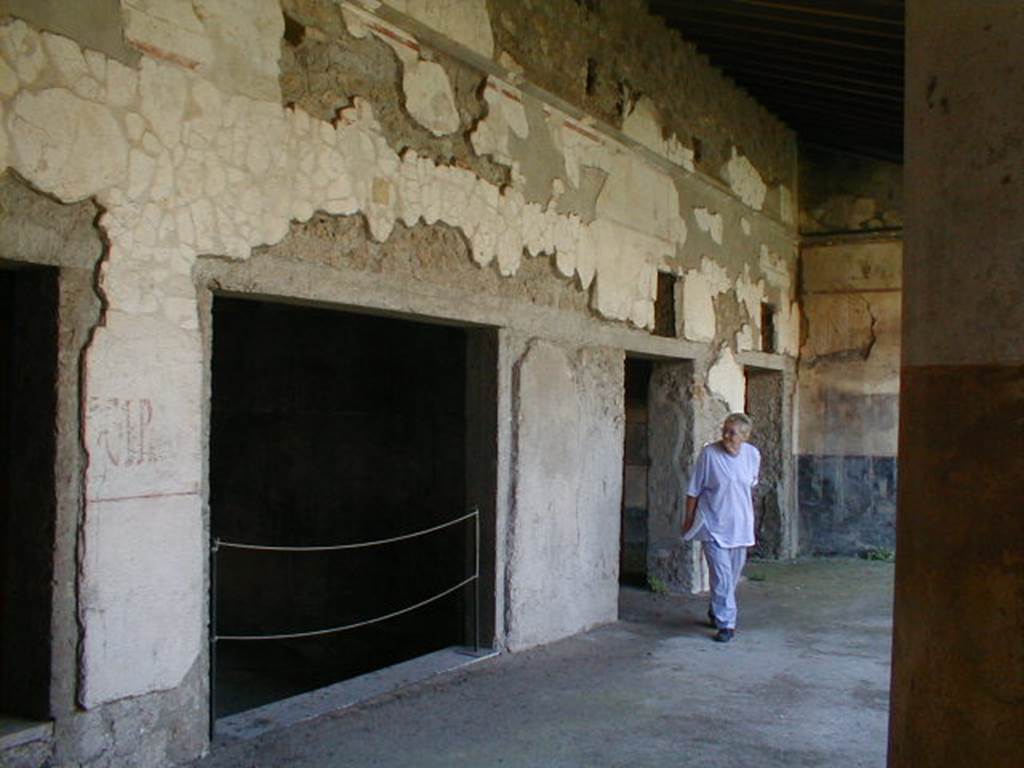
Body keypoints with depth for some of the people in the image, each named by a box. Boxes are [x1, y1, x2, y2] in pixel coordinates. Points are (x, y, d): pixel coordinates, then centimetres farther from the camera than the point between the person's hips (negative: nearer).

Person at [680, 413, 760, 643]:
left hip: (740, 526, 5)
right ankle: (726, 624, -1)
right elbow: (694, 490, -6)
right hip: (713, 526, -4)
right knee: (721, 577, -9)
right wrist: (688, 520, -2)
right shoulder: (709, 454, -14)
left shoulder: (753, 455, -2)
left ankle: (716, 612, 35)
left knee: (733, 575, 14)